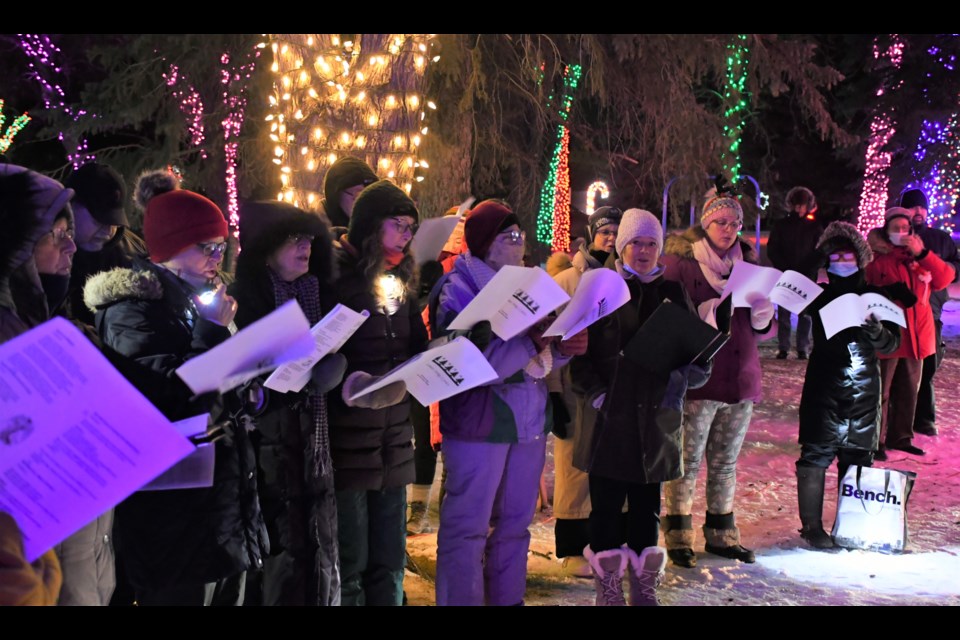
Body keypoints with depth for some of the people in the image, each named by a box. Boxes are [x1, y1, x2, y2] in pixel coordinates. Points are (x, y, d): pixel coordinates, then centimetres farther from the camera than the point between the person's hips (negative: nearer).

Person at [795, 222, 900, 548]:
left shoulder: (874, 295, 7)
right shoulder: (819, 294, 6)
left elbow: (890, 344, 2)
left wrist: (875, 329, -17)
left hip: (864, 390, 2)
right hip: (823, 389, -2)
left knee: (858, 457, 6)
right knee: (817, 454, -6)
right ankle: (812, 525, 2)